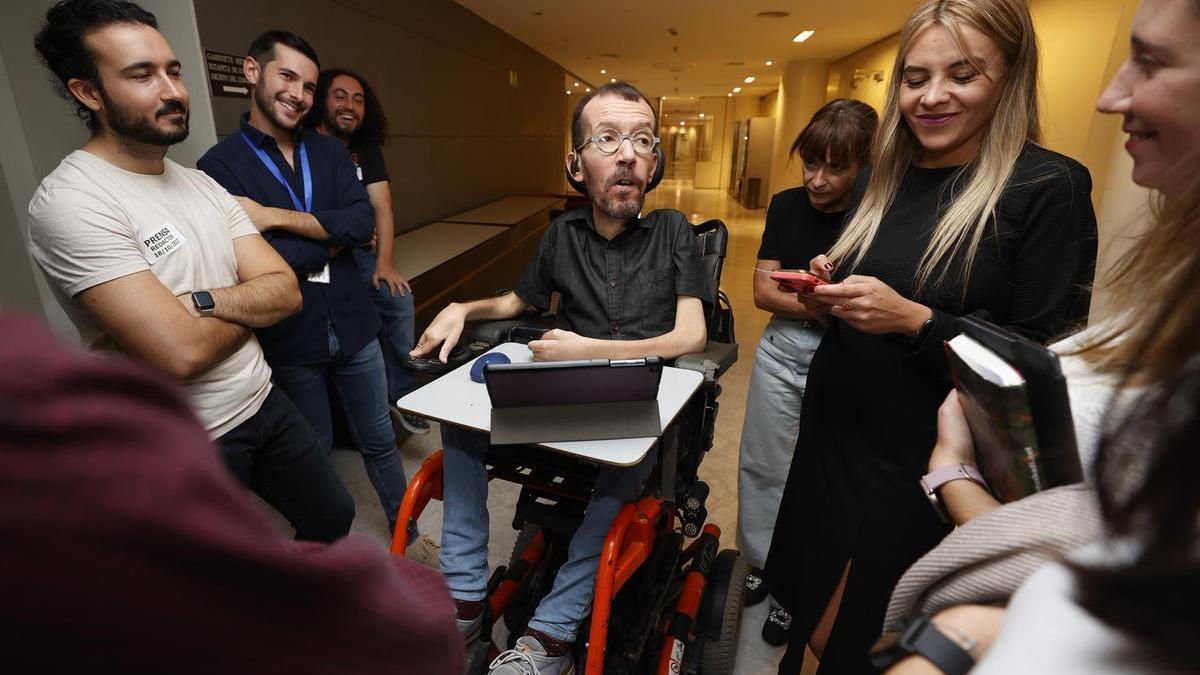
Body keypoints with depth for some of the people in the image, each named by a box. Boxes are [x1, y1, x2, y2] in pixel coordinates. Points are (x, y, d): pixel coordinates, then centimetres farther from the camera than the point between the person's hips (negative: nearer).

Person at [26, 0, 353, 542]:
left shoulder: (203, 185, 4)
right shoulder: (68, 202, -20)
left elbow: (286, 292, -4)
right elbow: (181, 353, -27)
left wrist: (198, 299, -20)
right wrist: (249, 309, -8)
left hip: (263, 401, 7)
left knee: (333, 517, 22)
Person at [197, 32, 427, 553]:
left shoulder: (329, 151, 6)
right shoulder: (220, 165, -6)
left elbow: (364, 221, -10)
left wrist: (278, 218, -17)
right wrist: (333, 236, -8)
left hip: (354, 327, 3)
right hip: (291, 343, -2)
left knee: (379, 441, 15)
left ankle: (405, 532, 35)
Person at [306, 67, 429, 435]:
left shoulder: (366, 149, 10)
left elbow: (382, 207, 1)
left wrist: (384, 262, -11)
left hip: (354, 252, 4)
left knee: (399, 298, -18)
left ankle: (400, 394, -4)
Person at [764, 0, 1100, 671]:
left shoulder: (1049, 187, -12)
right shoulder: (878, 179, 5)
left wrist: (913, 320, -25)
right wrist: (829, 289, -8)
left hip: (925, 464, -5)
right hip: (833, 433, 6)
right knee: (811, 604, 22)